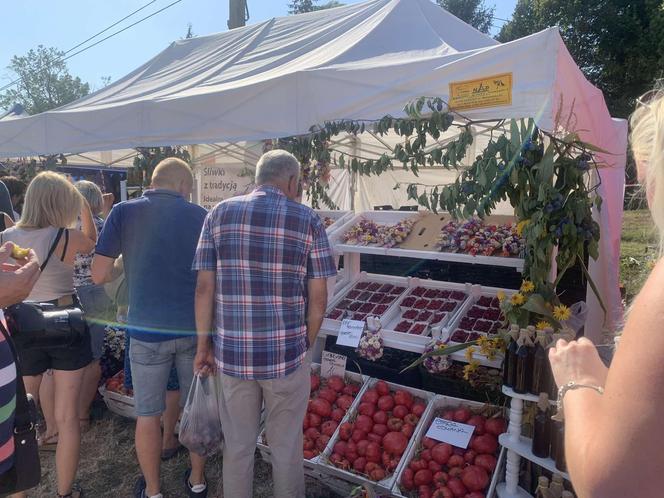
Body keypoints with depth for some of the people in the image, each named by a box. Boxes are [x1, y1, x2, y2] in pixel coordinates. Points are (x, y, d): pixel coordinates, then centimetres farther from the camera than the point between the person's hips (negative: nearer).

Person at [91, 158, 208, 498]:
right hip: (195, 328, 1)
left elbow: (99, 275, -3)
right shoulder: (200, 216, 0)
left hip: (148, 329, -1)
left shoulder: (124, 212, -3)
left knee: (148, 413, 15)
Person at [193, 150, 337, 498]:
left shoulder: (219, 214, 0)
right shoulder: (308, 220, -5)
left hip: (232, 353, 2)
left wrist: (204, 344, 8)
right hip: (286, 354, -2)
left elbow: (204, 288, -2)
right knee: (286, 445, 17)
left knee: (237, 445, 19)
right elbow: (318, 298, -4)